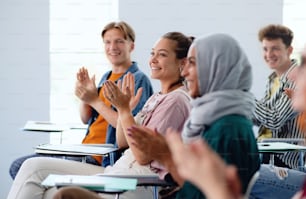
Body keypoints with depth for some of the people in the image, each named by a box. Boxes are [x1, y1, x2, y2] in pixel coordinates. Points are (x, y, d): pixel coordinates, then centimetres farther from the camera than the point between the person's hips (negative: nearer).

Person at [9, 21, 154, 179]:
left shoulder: (138, 80, -8)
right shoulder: (106, 77, 18)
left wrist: (95, 101, -17)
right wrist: (84, 95, -2)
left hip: (100, 159, -9)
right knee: (18, 166, 1)